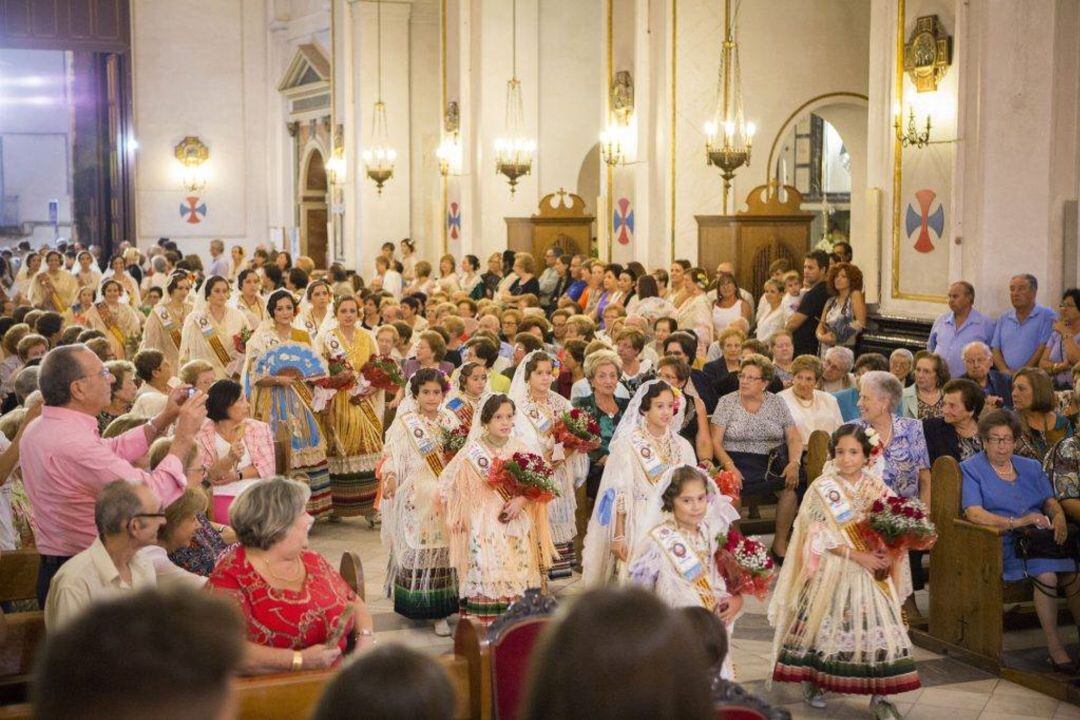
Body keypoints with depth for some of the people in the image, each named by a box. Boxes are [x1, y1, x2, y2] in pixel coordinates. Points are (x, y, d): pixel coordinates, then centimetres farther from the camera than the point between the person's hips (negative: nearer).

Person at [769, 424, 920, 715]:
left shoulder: (876, 486, 5)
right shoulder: (823, 488, -6)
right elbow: (822, 536, -12)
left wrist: (885, 553, -12)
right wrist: (858, 555, -18)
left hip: (873, 571, 3)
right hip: (833, 570, -3)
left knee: (879, 626, -5)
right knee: (825, 624, 3)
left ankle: (879, 695, 2)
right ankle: (812, 681, 24)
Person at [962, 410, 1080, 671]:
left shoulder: (1031, 467, 26)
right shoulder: (971, 469, 8)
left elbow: (1051, 501, 18)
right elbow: (974, 513, -6)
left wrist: (1059, 518, -6)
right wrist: (1017, 522, -17)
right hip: (1006, 542, -4)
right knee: (1046, 573, -33)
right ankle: (1054, 647, -27)